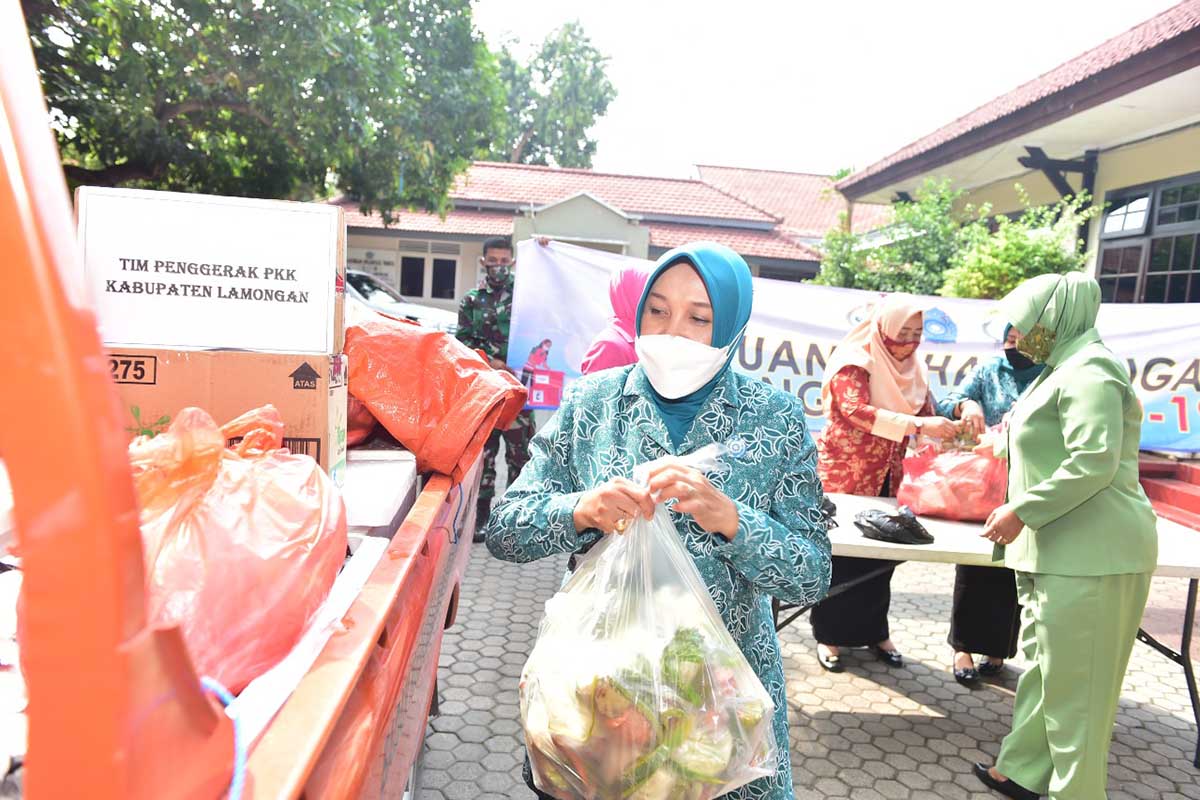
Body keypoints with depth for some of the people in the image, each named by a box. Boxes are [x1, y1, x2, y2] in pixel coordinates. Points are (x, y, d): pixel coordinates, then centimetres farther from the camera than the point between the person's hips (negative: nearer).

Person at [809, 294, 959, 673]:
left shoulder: (913, 368, 9)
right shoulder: (854, 362, -13)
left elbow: (926, 414, 9)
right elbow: (856, 410, -28)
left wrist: (948, 432, -13)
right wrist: (918, 425, -34)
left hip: (887, 478, 6)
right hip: (843, 474, -6)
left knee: (881, 555, 11)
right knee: (840, 555, 1)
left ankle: (874, 631, 26)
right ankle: (828, 635, 15)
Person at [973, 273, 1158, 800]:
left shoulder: (1087, 372, -14)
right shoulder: (1064, 368, 17)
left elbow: (1094, 462, -24)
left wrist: (1021, 511, -21)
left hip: (1090, 554, -10)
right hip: (1058, 549, 10)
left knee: (1072, 681, -1)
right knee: (1042, 664, 16)